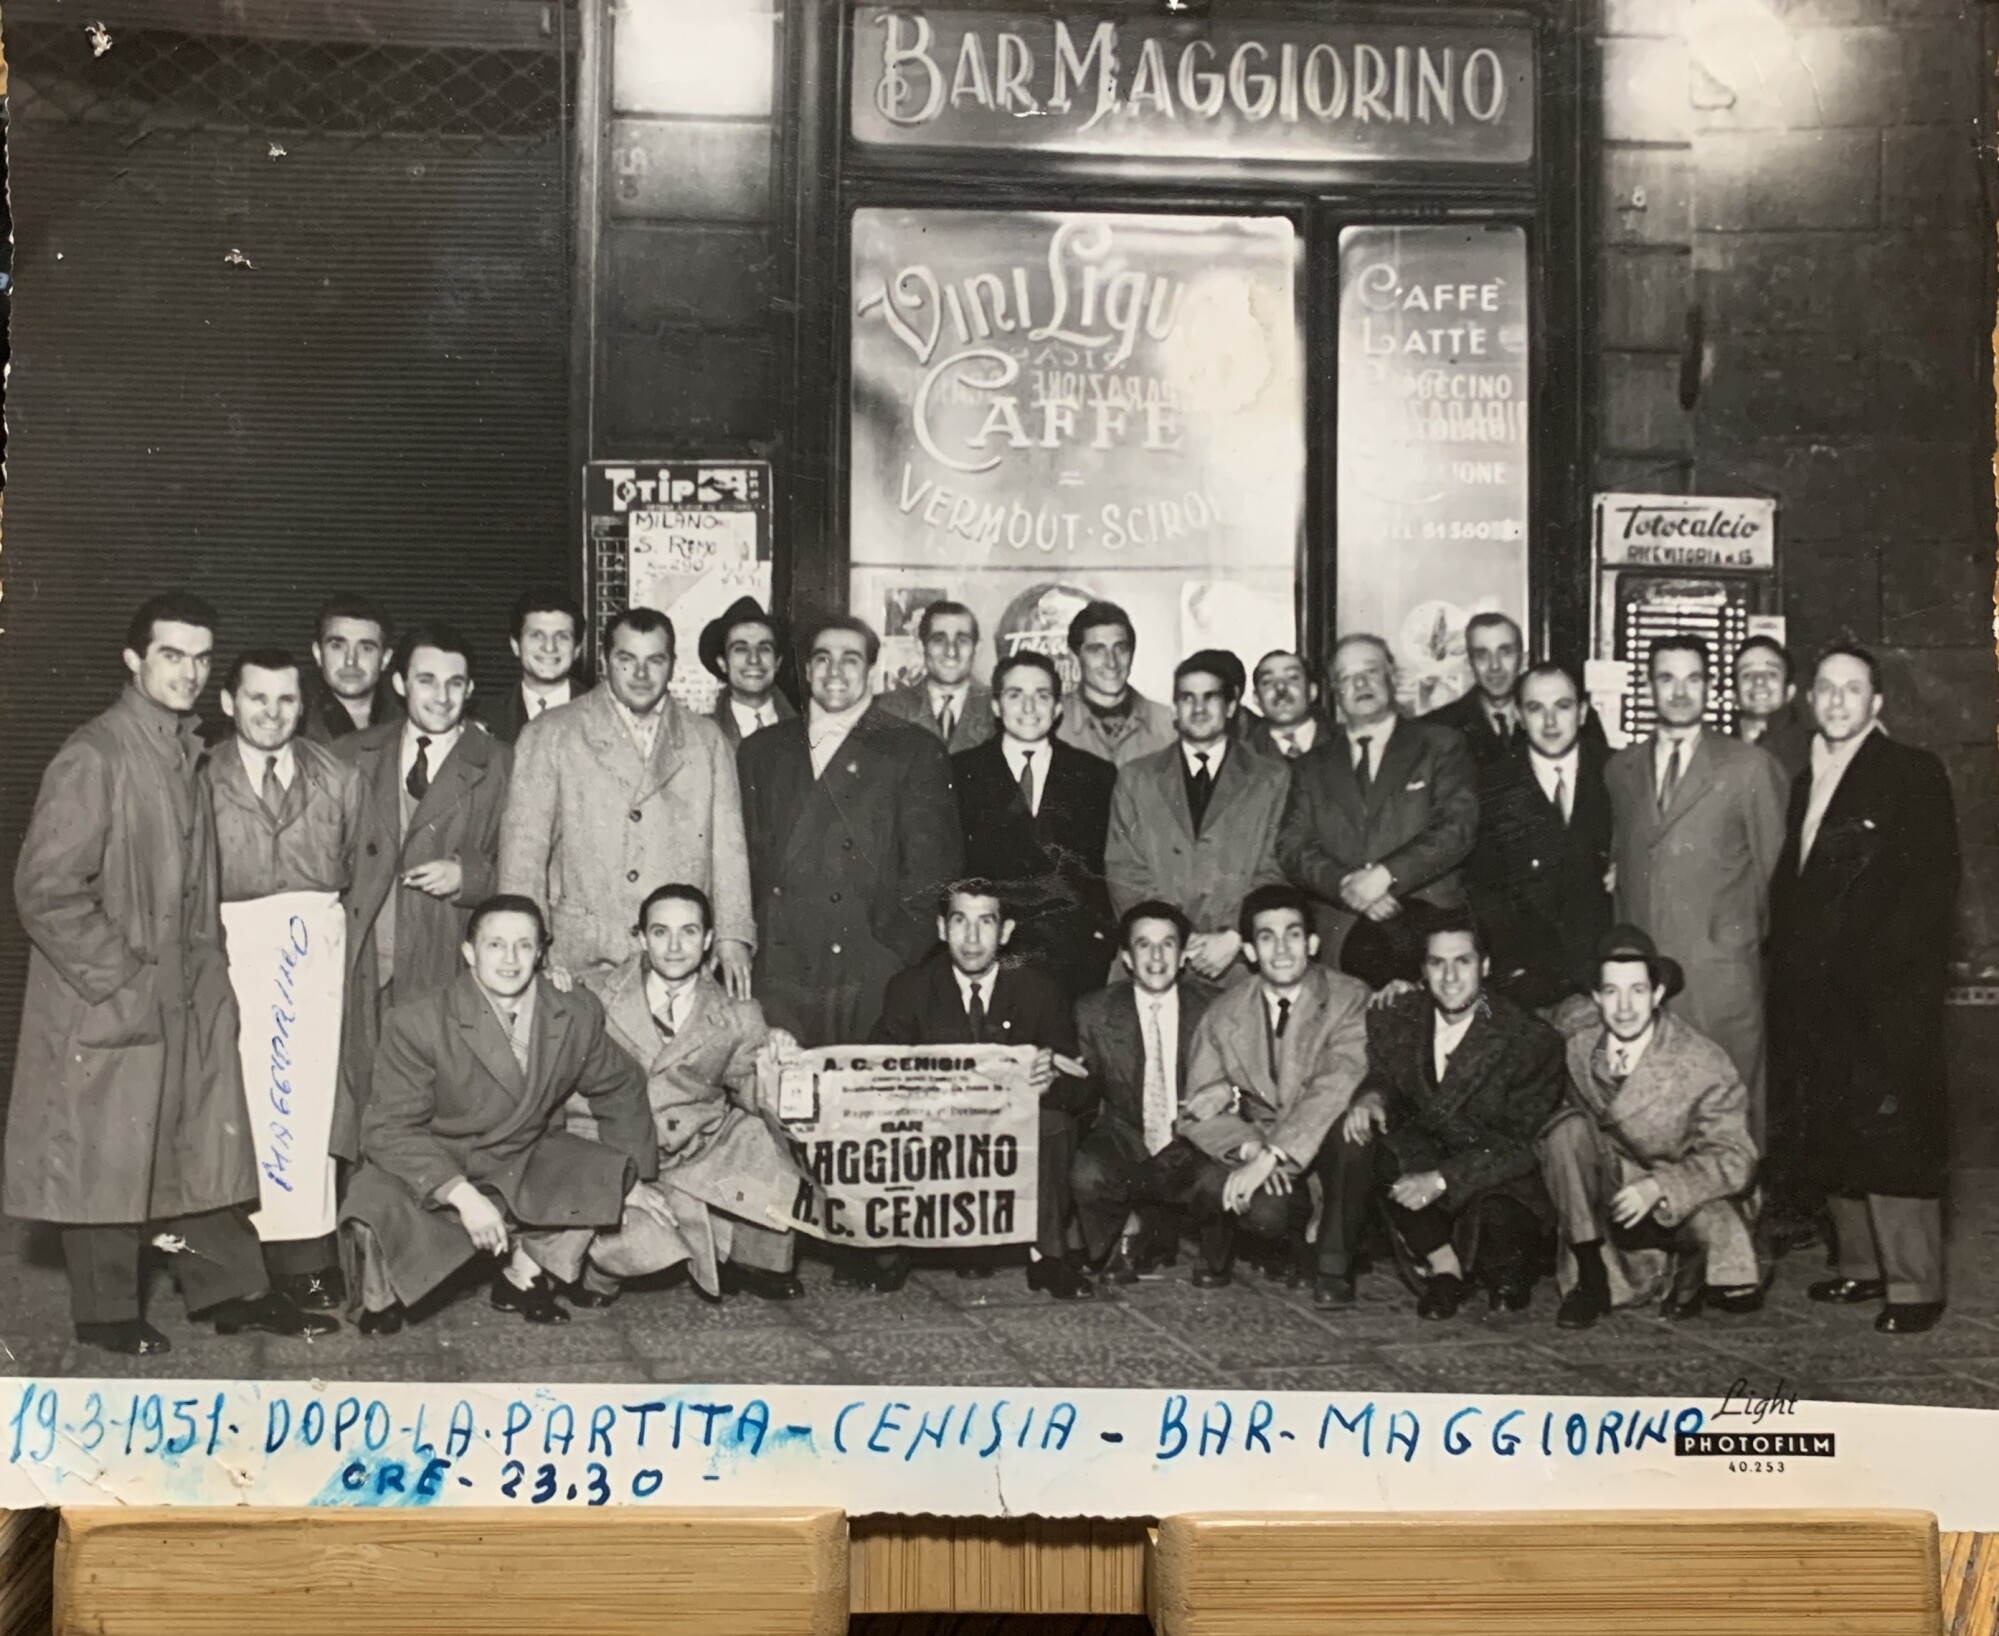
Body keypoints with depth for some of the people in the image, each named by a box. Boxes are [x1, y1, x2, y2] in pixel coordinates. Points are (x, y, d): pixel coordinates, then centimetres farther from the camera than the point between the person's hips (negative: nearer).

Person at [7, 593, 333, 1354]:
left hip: (187, 996, 7)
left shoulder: (184, 752, 9)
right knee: (107, 1153, 5)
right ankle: (107, 1312, 18)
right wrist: (118, 979, -16)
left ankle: (229, 1289, 21)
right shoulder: (93, 756, -16)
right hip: (110, 1004, -7)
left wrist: (206, 961, 9)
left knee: (204, 1141, 12)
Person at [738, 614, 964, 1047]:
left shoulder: (915, 752, 6)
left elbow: (932, 870, 0)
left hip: (871, 980, -3)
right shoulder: (761, 752, 18)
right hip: (778, 979, 3)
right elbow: (747, 859, 17)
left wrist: (902, 955, -8)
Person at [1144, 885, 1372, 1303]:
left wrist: (1271, 1157, -34)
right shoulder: (1225, 1013, 0)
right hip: (1257, 1138, 1)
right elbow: (1201, 1107, -4)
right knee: (1265, 1208, -33)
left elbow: (1337, 1090, -25)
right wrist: (1249, 1149, -25)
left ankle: (1335, 1266, -16)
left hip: (1323, 1147, -1)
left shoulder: (1350, 1000, -12)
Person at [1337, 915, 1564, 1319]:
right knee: (1390, 1147, -30)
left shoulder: (1533, 1041, -11)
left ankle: (1508, 1279, 1)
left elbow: (1520, 1144, -16)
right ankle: (1444, 1265, -14)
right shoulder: (1393, 1022, 3)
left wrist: (1442, 1179, -30)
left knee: (1495, 1217, -37)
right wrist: (1370, 1097, -23)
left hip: (1496, 1184, -3)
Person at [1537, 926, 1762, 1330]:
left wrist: (1659, 1187, -31)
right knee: (1570, 1128, -26)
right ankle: (1590, 1279, -16)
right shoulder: (1575, 1043, -8)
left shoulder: (1704, 1063, -16)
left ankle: (1688, 1278, 7)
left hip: (1681, 1202, -2)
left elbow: (1734, 1158, -16)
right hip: (1608, 1196, 2)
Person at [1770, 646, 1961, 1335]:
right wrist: (1788, 965, 6)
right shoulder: (1806, 781, 18)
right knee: (1831, 1141, 9)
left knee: (1894, 1140, -7)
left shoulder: (1912, 774, -3)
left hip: (1887, 994, -7)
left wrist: (1873, 965, -16)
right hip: (1818, 995, 7)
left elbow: (1935, 882, -10)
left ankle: (1914, 1287, 0)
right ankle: (1862, 1267, 19)